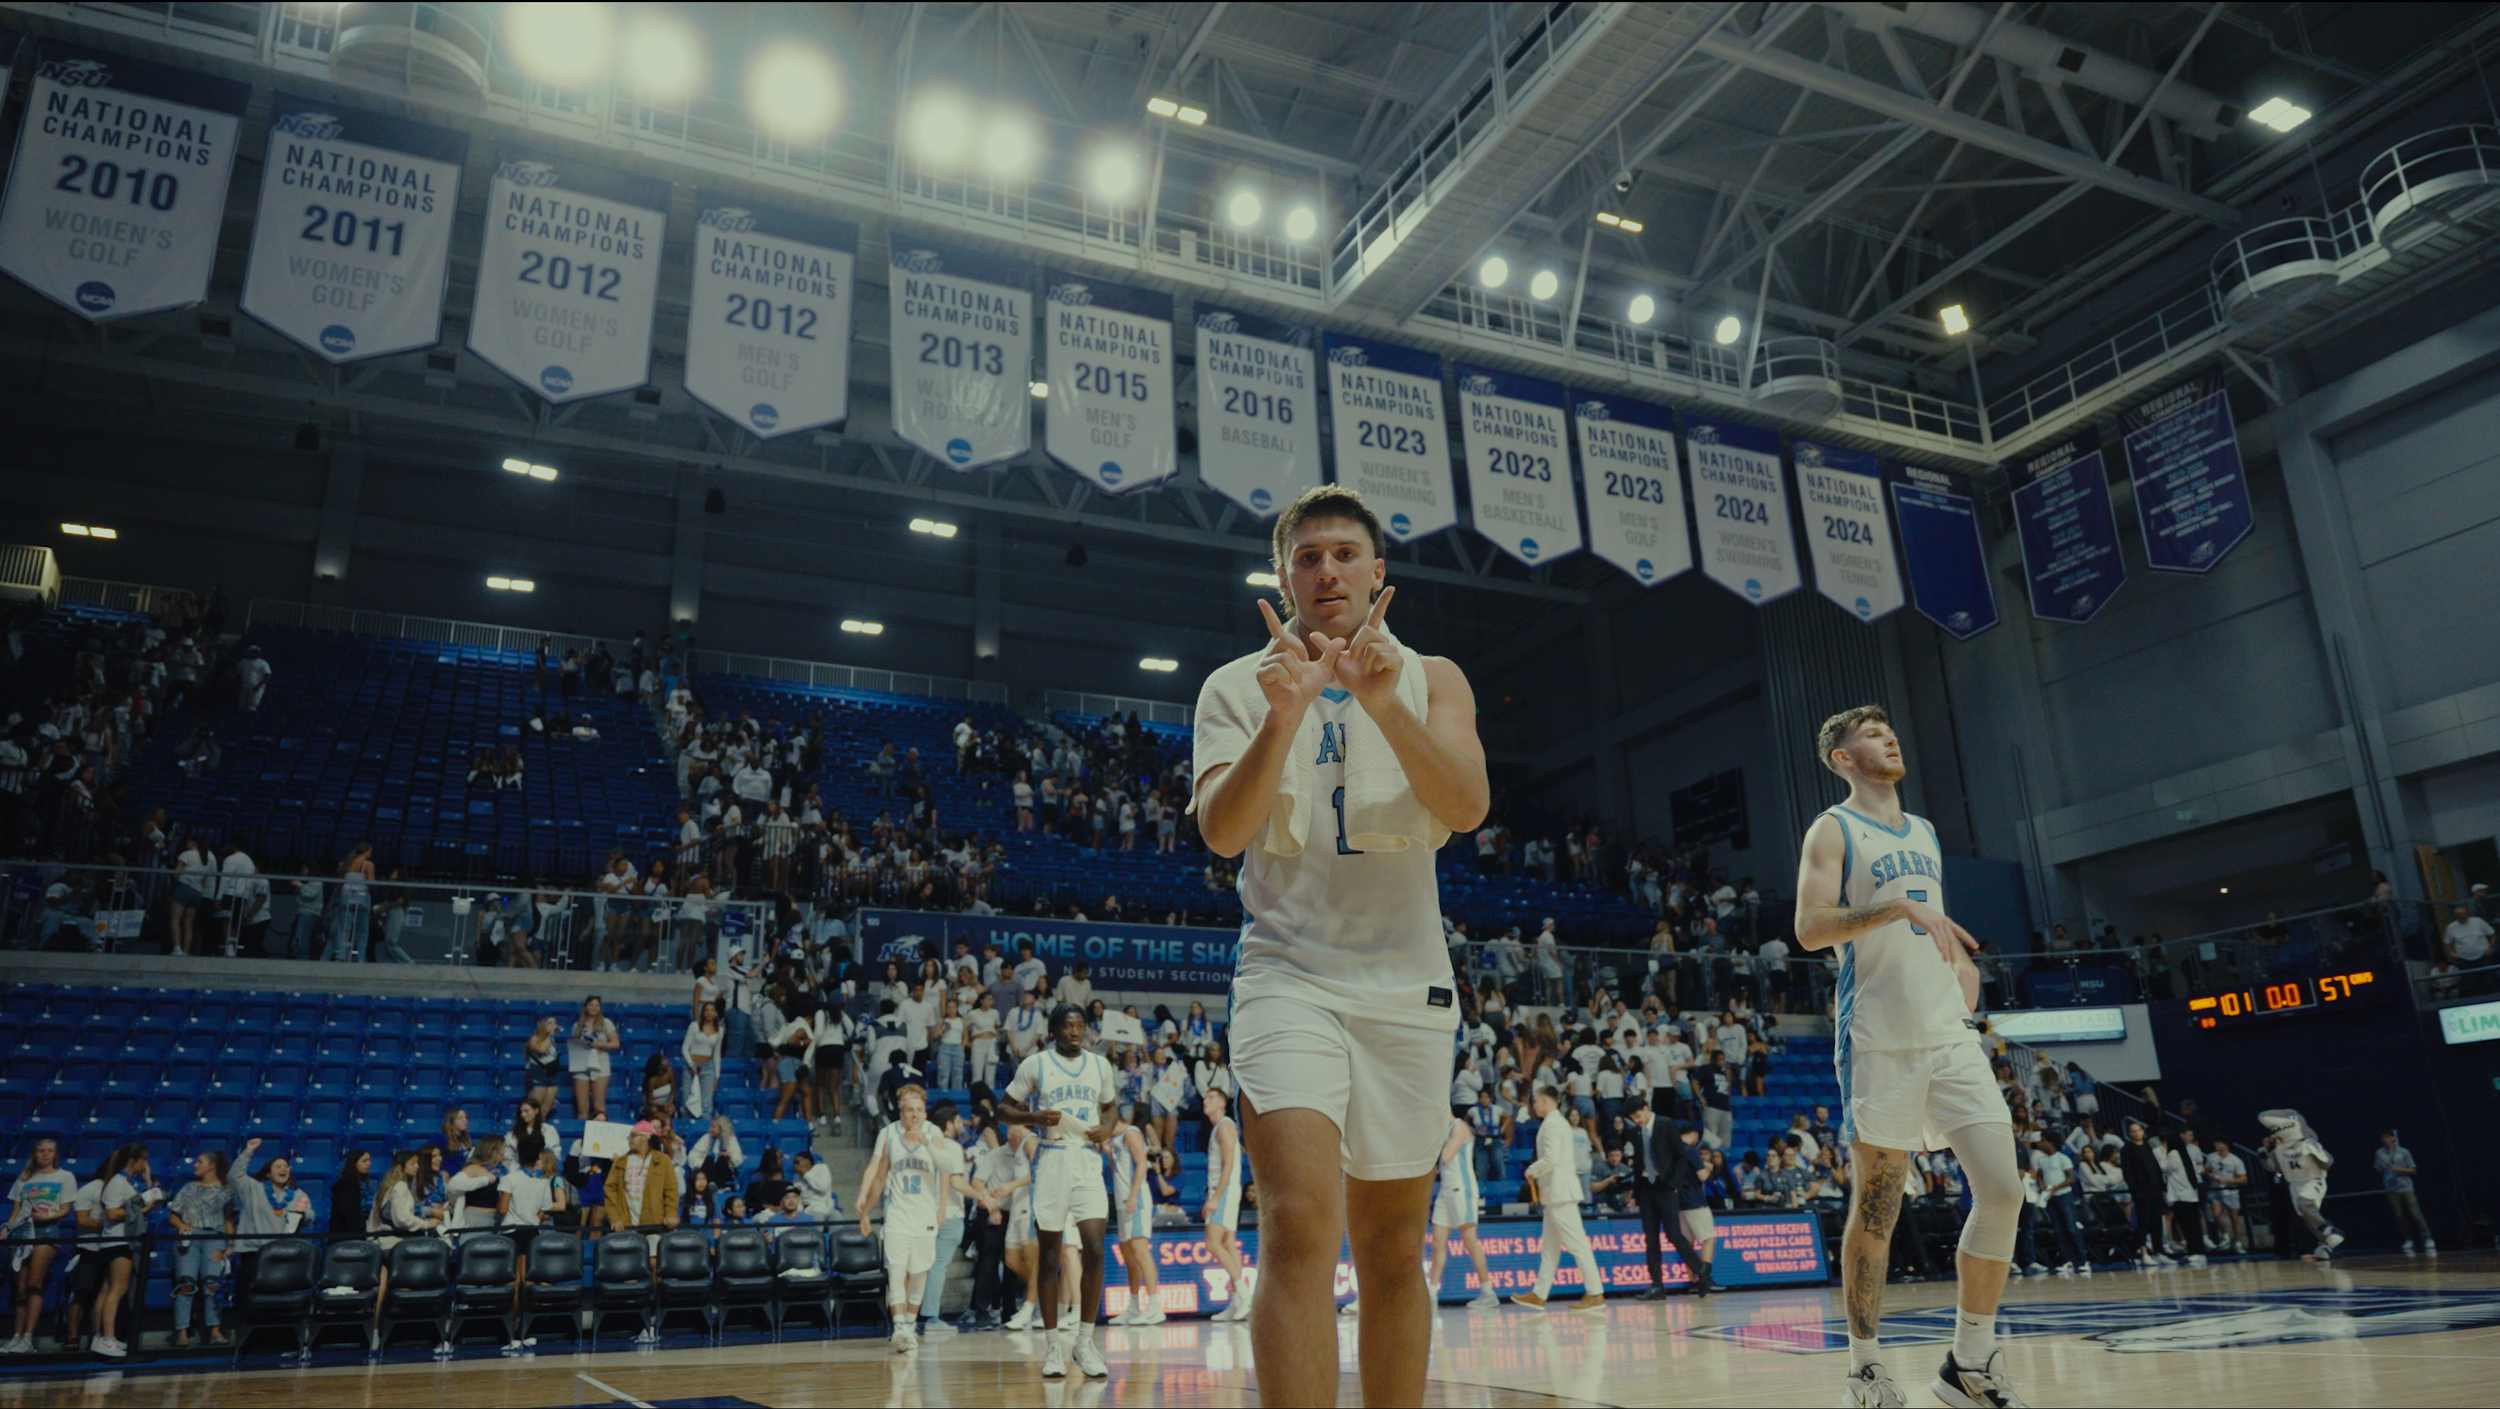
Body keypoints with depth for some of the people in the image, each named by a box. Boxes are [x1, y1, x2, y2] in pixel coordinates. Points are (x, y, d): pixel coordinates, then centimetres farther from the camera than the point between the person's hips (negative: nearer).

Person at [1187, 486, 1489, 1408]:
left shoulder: (1431, 679, 9)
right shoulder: (1238, 686, 6)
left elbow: (1467, 807, -8)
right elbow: (1221, 832, -8)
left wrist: (1385, 705, -23)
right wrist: (1283, 717, -22)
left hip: (1408, 985, 2)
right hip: (1290, 976, -2)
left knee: (1391, 1252, 9)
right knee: (1300, 1224, -20)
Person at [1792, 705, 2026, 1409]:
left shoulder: (1925, 834, 21)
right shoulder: (1833, 830, 0)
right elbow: (1810, 929, -14)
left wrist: (1960, 960, 12)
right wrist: (1900, 907, -23)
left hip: (1952, 1037, 6)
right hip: (1881, 1043, -6)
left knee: (2003, 1191, -3)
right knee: (1876, 1209, 0)